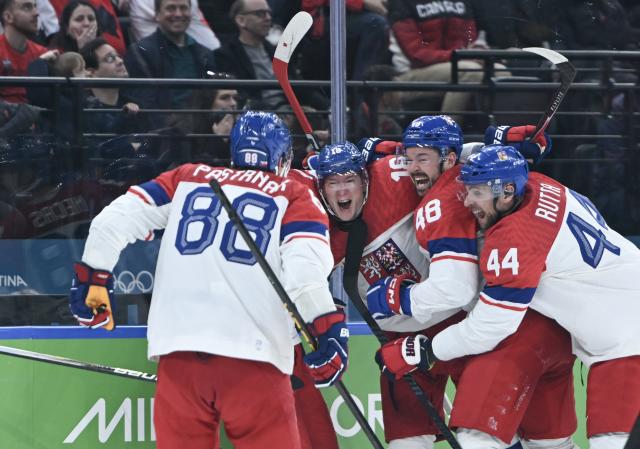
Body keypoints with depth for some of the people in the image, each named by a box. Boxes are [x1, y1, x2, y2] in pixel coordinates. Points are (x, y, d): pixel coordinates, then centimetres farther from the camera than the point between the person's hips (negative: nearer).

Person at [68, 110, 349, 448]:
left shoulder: (186, 179, 20)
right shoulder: (295, 196, 11)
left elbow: (114, 219, 12)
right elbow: (305, 268, -7)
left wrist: (93, 279, 22)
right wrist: (329, 328, -8)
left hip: (178, 346, 3)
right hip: (252, 356, -3)